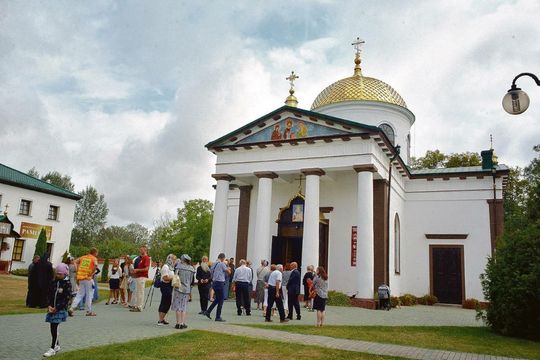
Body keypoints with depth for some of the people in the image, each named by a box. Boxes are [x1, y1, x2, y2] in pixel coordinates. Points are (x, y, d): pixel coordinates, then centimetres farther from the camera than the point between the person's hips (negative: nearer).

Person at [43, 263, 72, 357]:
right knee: (53, 328, 10)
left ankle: (53, 349, 0)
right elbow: (49, 295, 8)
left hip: (60, 309, -5)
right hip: (52, 308, 5)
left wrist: (56, 308, -16)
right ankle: (57, 345, 27)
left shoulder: (67, 284, -9)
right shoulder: (53, 282, 6)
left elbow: (66, 299, -13)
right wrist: (49, 306, -7)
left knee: (54, 328, -8)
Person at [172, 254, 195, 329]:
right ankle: (183, 323, 7)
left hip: (178, 288, -3)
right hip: (187, 289, 3)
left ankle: (178, 323, 6)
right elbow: (191, 281, 7)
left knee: (178, 306, 5)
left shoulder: (179, 267, -8)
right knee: (184, 307, 10)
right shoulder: (191, 269, 2)